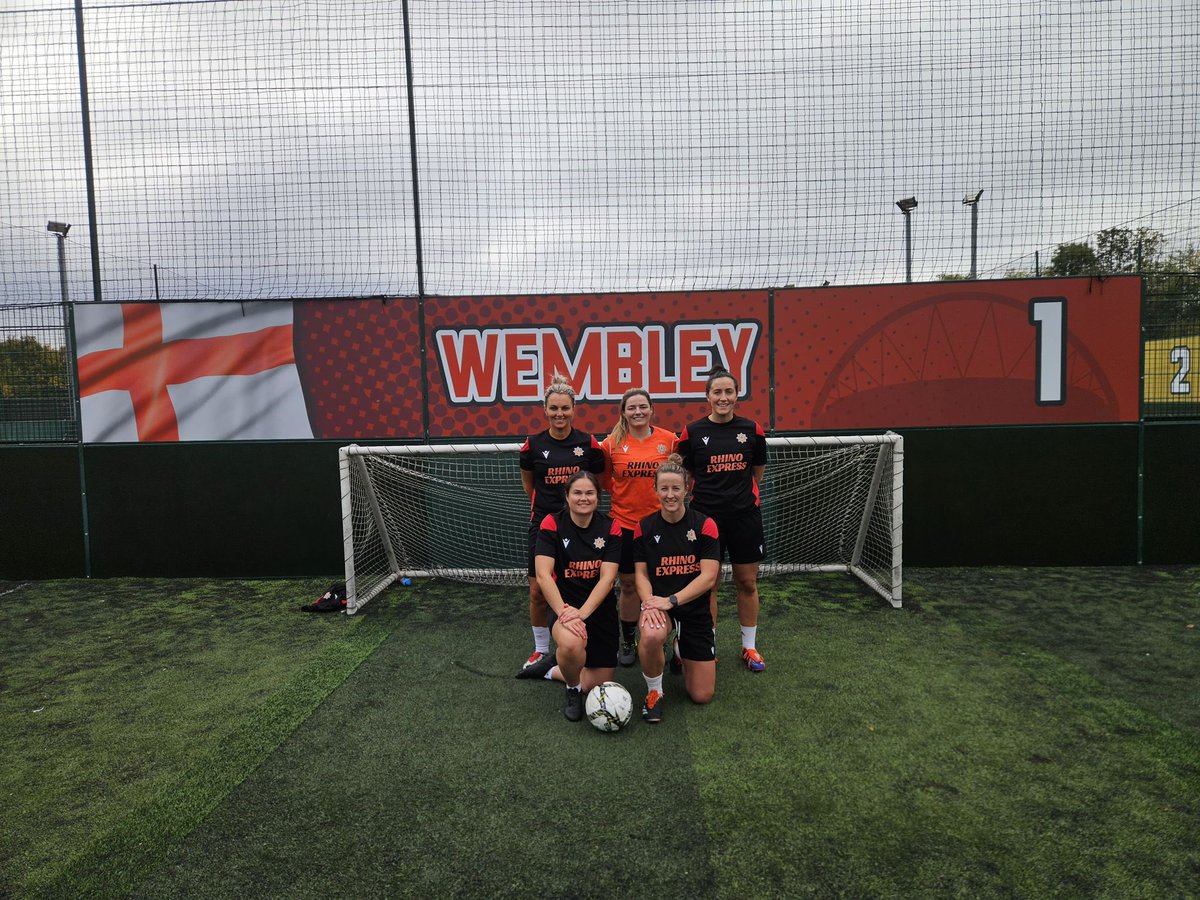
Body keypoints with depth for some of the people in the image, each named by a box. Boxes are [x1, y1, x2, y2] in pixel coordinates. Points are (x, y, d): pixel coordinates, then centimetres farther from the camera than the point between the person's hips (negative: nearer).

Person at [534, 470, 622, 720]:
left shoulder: (610, 528, -6)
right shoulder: (552, 524, -10)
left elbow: (607, 578, -14)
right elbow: (543, 575, -19)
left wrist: (582, 612, -27)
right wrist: (564, 612, -31)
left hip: (601, 609, 3)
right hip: (566, 605, -3)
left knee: (599, 685, 2)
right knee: (571, 643, -38)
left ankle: (553, 670, 33)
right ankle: (573, 690, -3)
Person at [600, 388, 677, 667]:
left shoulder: (669, 440, -4)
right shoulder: (612, 443, -4)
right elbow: (604, 478, 9)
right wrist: (623, 494, -2)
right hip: (624, 522, 0)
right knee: (628, 585, 10)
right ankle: (628, 642, 26)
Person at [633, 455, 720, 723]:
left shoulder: (705, 525, -9)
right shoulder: (644, 527, -3)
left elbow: (708, 577, -14)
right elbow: (641, 574, -2)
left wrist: (671, 601, -23)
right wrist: (649, 603, -22)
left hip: (695, 607, 0)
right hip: (659, 603, 0)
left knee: (702, 695, 3)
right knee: (651, 635, -39)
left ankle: (681, 654, 36)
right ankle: (655, 692, -9)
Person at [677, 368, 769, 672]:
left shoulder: (752, 429, 0)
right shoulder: (692, 432, -5)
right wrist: (708, 495, 4)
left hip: (744, 515, 2)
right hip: (706, 516, -1)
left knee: (747, 582, 10)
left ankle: (749, 646, 27)